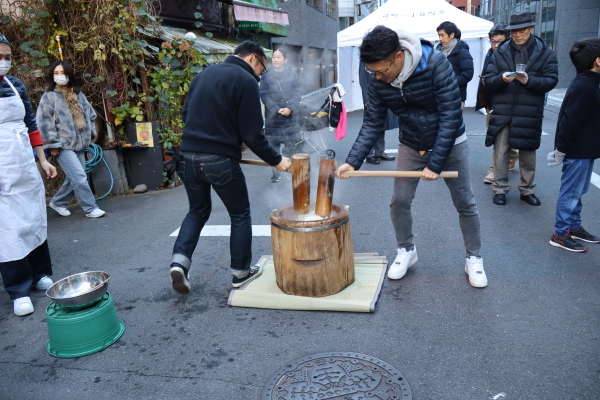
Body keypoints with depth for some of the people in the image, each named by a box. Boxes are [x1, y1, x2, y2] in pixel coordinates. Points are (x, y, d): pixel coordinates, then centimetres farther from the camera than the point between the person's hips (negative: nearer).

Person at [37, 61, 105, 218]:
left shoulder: (78, 94, 13)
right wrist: (52, 144, -11)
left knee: (74, 178, 10)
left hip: (79, 144, 6)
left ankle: (57, 202, 30)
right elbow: (44, 122, -8)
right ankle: (90, 208, -3)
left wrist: (91, 134, 12)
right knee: (79, 177, -13)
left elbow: (90, 115, 21)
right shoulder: (49, 96, -4)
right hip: (63, 145, -6)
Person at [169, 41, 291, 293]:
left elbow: (186, 114, 18)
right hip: (220, 161, -6)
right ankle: (240, 272, 24)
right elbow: (252, 134, -11)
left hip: (188, 157, 6)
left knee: (198, 210, 24)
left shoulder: (204, 74, 14)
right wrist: (276, 160, 0)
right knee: (240, 215, 14)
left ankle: (179, 261, 8)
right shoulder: (245, 80, -7)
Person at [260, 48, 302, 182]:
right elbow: (263, 95, -4)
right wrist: (277, 109, -16)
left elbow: (298, 92, 1)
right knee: (273, 146, 3)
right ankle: (275, 173, 13)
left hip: (290, 117, 1)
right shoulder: (266, 76, 1)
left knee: (291, 146, 5)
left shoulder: (292, 74, 5)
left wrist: (290, 108, -15)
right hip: (272, 117, 0)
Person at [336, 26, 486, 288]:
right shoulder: (379, 82, -14)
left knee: (465, 203, 4)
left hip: (449, 144, -3)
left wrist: (435, 163, -27)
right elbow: (372, 124, -9)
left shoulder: (436, 65, -28)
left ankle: (474, 258, 23)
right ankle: (406, 251, 23)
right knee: (399, 201, -1)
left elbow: (451, 116, -27)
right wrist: (353, 161, -22)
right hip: (411, 147, 3)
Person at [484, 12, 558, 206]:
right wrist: (502, 79, -18)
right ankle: (500, 189, 15)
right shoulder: (500, 52, 8)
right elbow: (488, 80, 3)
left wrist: (529, 81, -19)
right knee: (500, 152, 2)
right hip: (503, 111, 1)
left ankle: (527, 190, 23)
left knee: (528, 153, 9)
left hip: (529, 113, 0)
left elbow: (551, 80, -2)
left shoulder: (544, 52, 4)